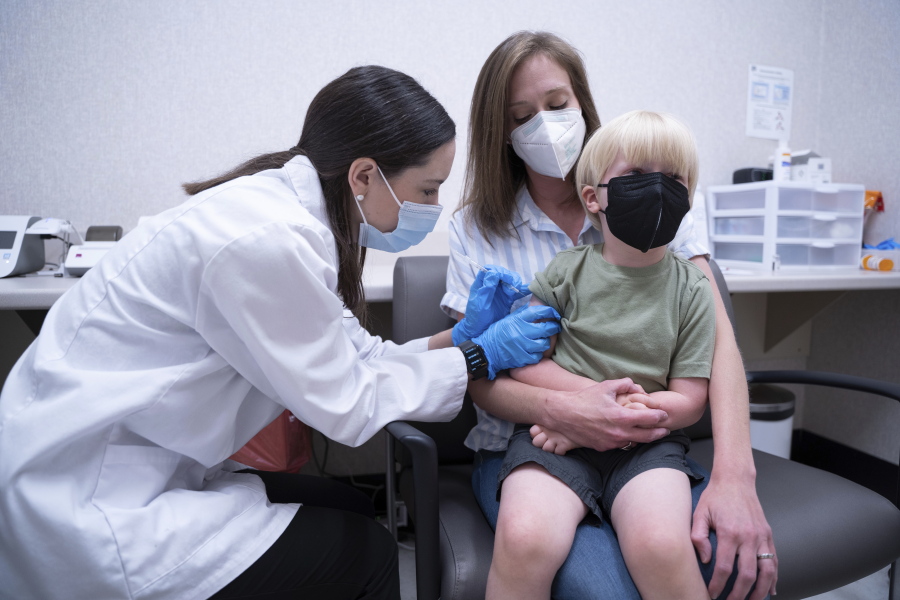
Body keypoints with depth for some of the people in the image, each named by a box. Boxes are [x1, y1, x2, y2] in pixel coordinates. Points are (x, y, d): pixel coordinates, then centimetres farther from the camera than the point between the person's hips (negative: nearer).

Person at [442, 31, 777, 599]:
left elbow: (716, 334, -6)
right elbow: (480, 379, -3)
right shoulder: (476, 228, 1)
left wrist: (734, 473, -22)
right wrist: (559, 410, -25)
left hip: (643, 442, 2)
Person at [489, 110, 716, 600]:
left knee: (661, 545, -29)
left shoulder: (691, 290, 6)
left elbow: (688, 401, 3)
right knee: (524, 540, -27)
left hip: (647, 441, 1)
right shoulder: (567, 270, 4)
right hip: (558, 437, -1)